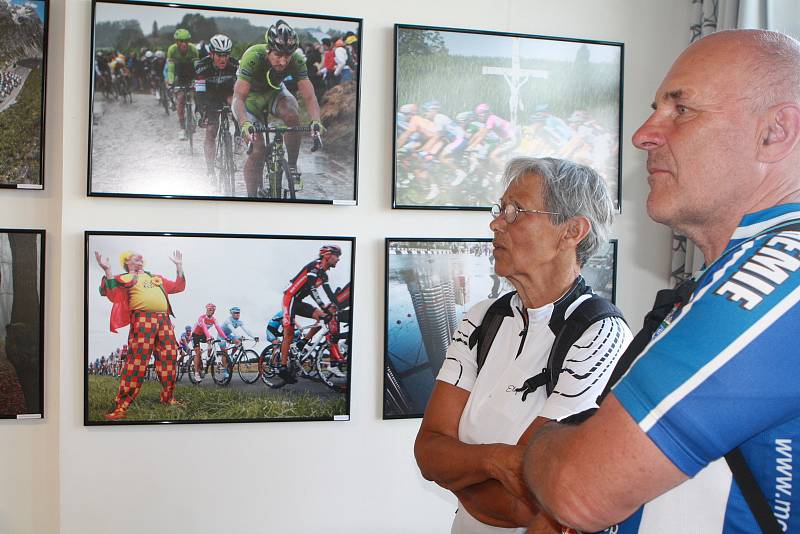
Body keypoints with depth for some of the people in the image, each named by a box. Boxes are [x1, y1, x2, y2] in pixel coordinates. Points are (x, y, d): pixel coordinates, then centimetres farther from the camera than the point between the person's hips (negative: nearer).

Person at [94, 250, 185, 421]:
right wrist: (107, 271, -16)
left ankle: (168, 397, 21)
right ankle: (121, 406, -14)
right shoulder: (124, 278, 13)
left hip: (164, 321, 6)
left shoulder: (156, 277, 30)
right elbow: (113, 294, -5)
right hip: (142, 320, -6)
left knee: (168, 359, 7)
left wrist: (179, 266, 27)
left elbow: (178, 286, 32)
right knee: (137, 360, -15)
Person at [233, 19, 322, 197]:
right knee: (257, 150, -16)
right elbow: (239, 97, -39)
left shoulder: (297, 60, -26)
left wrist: (315, 121, -47)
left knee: (292, 115, -31)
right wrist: (244, 124, -57)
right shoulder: (253, 57, -35)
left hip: (274, 92, 2)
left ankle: (292, 165, -13)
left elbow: (309, 95, -28)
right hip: (250, 96, -2)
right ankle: (251, 195, -1)